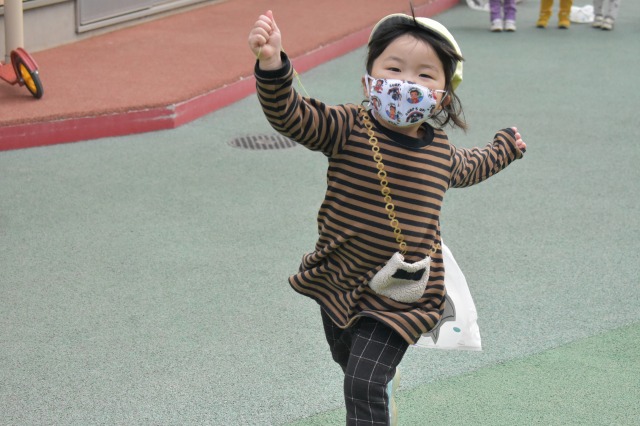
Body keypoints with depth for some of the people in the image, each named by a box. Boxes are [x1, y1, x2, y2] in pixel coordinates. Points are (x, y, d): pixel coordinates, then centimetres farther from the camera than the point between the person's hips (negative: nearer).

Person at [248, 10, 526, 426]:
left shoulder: (441, 150, -3)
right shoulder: (348, 128, -15)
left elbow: (468, 168, 24)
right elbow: (291, 116, -32)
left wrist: (505, 147, 41)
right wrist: (272, 63, -52)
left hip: (398, 297, -1)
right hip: (338, 284, 1)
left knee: (365, 386, -15)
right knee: (351, 365, 24)